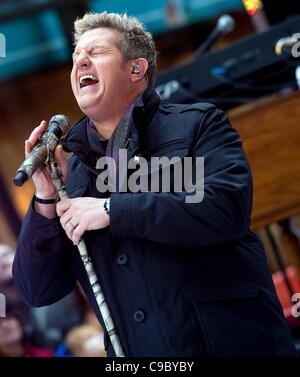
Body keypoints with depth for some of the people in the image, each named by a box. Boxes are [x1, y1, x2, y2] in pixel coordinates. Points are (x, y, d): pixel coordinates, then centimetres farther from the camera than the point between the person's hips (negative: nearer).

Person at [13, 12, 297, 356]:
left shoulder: (198, 123, 0)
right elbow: (38, 293, 6)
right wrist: (47, 199, -7)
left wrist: (110, 210, -14)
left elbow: (228, 206, -19)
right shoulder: (70, 170, 9)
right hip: (137, 351, 3)